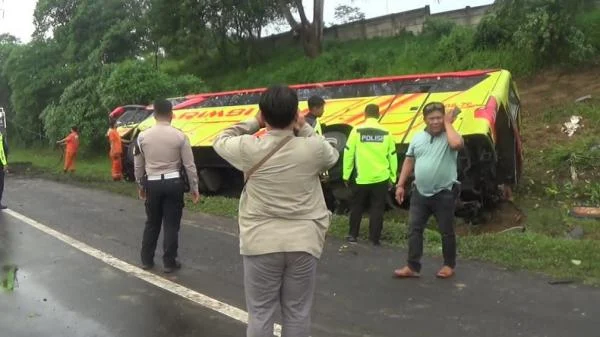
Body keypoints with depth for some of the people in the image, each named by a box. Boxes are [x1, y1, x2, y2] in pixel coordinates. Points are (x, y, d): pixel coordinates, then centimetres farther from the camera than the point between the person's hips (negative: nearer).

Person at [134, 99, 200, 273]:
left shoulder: (143, 136, -1)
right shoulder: (180, 136, -7)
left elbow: (138, 165, 6)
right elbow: (189, 165, -5)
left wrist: (140, 185, 20)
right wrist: (194, 188, 4)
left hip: (152, 183, 2)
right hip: (173, 182, -2)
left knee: (152, 222, 16)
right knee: (171, 224, 6)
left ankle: (146, 260, 25)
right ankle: (169, 262, 12)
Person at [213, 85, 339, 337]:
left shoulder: (248, 148, -9)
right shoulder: (314, 148, -8)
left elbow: (220, 141, 12)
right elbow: (333, 156, 16)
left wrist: (253, 123, 14)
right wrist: (304, 128, 13)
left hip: (261, 243, -1)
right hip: (303, 243, 1)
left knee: (260, 314, 9)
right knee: (297, 314, 11)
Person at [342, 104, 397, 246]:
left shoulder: (356, 131, -4)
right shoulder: (386, 133, 2)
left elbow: (348, 154, -3)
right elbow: (392, 157, 5)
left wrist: (346, 175, 5)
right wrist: (392, 178, 14)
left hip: (361, 178, -1)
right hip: (381, 178, 1)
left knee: (357, 207, 15)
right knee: (377, 209, 9)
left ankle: (352, 235, 21)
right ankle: (375, 238, 11)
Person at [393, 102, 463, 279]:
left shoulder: (449, 136, -7)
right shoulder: (418, 138, 8)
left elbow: (457, 144, -32)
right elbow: (409, 162, 12)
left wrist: (448, 123, -16)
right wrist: (400, 185, 7)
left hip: (444, 193, -4)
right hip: (420, 193, 4)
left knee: (446, 232, 8)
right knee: (414, 230, 3)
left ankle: (449, 265, 25)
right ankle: (413, 267, 10)